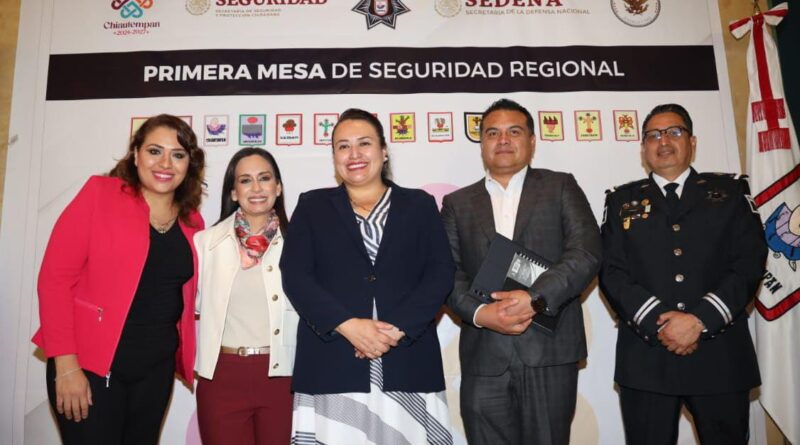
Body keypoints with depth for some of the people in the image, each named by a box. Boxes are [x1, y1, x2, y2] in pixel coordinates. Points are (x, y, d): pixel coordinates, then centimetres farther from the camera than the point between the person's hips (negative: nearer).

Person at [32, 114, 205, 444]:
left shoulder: (193, 223, 5)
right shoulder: (99, 194, -8)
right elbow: (55, 278, -11)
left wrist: (183, 356, 2)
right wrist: (66, 364, -15)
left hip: (156, 368, 5)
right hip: (90, 365, -4)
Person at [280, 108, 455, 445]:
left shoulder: (419, 205, 12)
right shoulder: (312, 206, 12)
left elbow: (441, 272, 2)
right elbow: (294, 275, 1)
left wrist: (398, 328, -12)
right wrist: (347, 325, -12)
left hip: (408, 362, 1)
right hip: (332, 363, 0)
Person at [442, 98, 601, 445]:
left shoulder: (560, 187, 9)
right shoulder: (458, 203, 14)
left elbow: (587, 252, -4)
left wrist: (535, 298, -17)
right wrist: (479, 312, -13)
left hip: (550, 351, -1)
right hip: (484, 356, 2)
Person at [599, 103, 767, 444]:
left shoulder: (728, 192, 10)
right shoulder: (622, 201, 9)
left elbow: (749, 263, -1)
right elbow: (611, 272, 0)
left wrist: (700, 320, -13)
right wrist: (659, 324, -13)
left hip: (721, 356, 1)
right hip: (646, 358, 0)